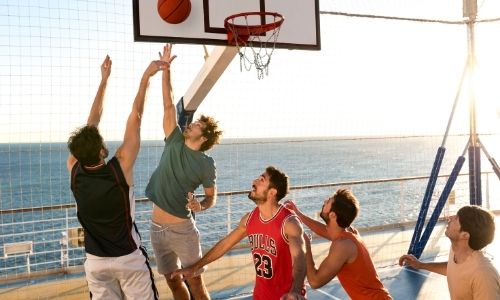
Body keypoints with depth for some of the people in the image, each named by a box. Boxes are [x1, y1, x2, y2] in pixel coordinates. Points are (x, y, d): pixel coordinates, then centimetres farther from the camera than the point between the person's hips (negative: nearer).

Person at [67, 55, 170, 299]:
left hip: (95, 261, 4)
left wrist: (104, 80, 1)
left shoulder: (74, 171, -13)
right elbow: (135, 118, -19)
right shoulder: (120, 169, -24)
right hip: (128, 259, -4)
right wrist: (145, 78, -13)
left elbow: (91, 123, -5)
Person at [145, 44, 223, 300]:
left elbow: (212, 196, 3)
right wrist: (165, 68, -4)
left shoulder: (206, 164, -6)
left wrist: (200, 206, -20)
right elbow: (168, 106, -2)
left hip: (182, 229, -4)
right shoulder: (175, 143, 2)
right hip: (157, 227, 4)